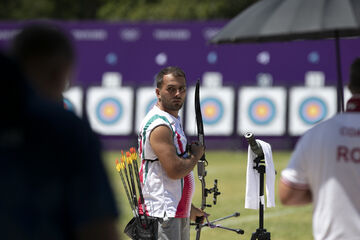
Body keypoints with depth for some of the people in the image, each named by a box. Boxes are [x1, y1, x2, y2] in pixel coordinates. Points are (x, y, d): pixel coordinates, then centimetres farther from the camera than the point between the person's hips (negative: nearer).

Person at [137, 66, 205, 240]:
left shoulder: (173, 121, 18)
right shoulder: (159, 125, -15)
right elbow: (174, 170, -22)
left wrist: (188, 208, 24)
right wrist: (196, 155, -4)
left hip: (177, 212, 10)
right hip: (162, 213, -10)